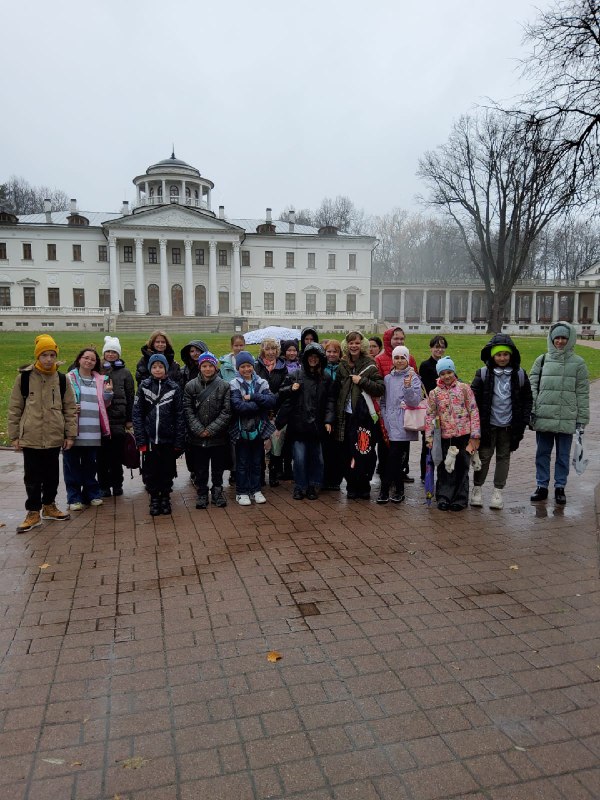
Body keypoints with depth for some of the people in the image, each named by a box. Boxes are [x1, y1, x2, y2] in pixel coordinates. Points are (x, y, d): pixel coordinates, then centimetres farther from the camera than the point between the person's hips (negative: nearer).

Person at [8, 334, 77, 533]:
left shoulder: (62, 379, 2)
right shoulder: (23, 377, -3)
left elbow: (70, 408, 6)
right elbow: (15, 409, 1)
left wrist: (70, 435, 1)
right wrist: (14, 436, 0)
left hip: (54, 438, 2)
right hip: (30, 437, -2)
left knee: (52, 475, 14)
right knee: (32, 477, 6)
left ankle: (49, 506, 31)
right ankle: (33, 512, 18)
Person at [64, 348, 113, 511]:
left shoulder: (100, 380, 13)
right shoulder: (69, 378, 2)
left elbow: (104, 405, 17)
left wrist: (108, 392, 0)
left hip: (93, 431, 3)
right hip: (73, 429, -3)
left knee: (90, 465, 12)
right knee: (73, 465, 3)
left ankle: (92, 494, 22)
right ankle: (74, 497, 11)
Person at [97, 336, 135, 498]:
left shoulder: (124, 372, 6)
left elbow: (130, 397, 5)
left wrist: (129, 419, 1)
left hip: (118, 418, -1)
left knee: (117, 454, 5)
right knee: (102, 454, 4)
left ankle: (117, 485, 17)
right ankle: (103, 486, 13)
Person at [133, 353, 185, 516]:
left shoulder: (174, 387, 0)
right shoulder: (144, 386, 1)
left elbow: (180, 416, -2)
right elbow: (137, 414, -1)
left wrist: (179, 441, -7)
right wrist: (140, 439, -8)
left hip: (168, 439, 0)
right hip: (149, 439, 0)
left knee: (167, 471, 9)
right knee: (151, 471, 7)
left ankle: (165, 499, 26)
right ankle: (154, 499, 23)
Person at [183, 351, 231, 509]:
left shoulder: (224, 386, -4)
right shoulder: (190, 386, 0)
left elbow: (227, 411, -8)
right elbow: (188, 410, -3)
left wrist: (211, 429, -13)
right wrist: (199, 429, -13)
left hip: (218, 437, -1)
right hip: (197, 437, 1)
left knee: (218, 468, 12)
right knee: (200, 469, 11)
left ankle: (217, 492, 28)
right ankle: (202, 494, 25)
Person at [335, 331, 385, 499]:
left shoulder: (369, 365, -1)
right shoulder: (342, 366, 12)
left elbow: (381, 388, -7)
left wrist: (362, 381, -14)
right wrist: (338, 413, 10)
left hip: (364, 415, -4)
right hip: (347, 416, 4)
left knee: (364, 452, -3)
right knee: (348, 452, 6)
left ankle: (363, 487, 10)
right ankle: (351, 485, 17)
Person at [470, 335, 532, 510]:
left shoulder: (519, 375, 0)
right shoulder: (483, 374, -5)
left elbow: (527, 399, 6)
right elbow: (473, 398, -4)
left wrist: (523, 421, -1)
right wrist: (476, 421, -8)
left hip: (509, 426, 2)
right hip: (488, 424, -2)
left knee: (504, 457, 11)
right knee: (484, 456, 5)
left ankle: (498, 491, 22)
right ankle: (477, 488, 19)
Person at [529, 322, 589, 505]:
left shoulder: (578, 363, 3)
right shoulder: (541, 361, 6)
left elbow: (582, 393, 3)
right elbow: (532, 388, 6)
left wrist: (582, 420, 0)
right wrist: (531, 411, -4)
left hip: (567, 419, -1)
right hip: (543, 418, 1)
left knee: (563, 455, 8)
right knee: (542, 453, 9)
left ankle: (560, 488, 20)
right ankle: (542, 486, 21)